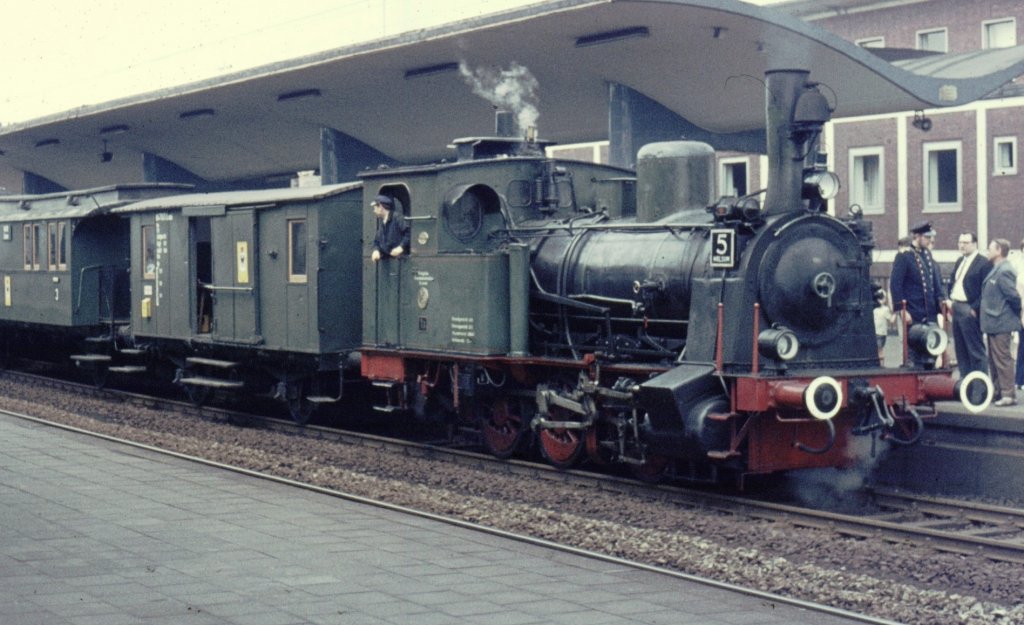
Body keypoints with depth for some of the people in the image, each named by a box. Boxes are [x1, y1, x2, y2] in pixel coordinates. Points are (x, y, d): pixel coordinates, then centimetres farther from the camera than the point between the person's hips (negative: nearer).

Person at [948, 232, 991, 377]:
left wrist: (975, 308, -18)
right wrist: (950, 300, 8)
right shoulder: (959, 261, 16)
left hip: (969, 310, -9)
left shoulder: (983, 263, -11)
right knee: (961, 349, 12)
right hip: (956, 308, 9)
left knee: (976, 349, -5)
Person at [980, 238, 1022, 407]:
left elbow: (1014, 296, -20)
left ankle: (1009, 395, -3)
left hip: (1001, 323, -10)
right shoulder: (996, 270, 14)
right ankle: (997, 392, 24)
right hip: (994, 323, 10)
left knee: (1002, 359, -7)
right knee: (994, 360, 16)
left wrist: (1016, 312, -7)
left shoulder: (1004, 271, -18)